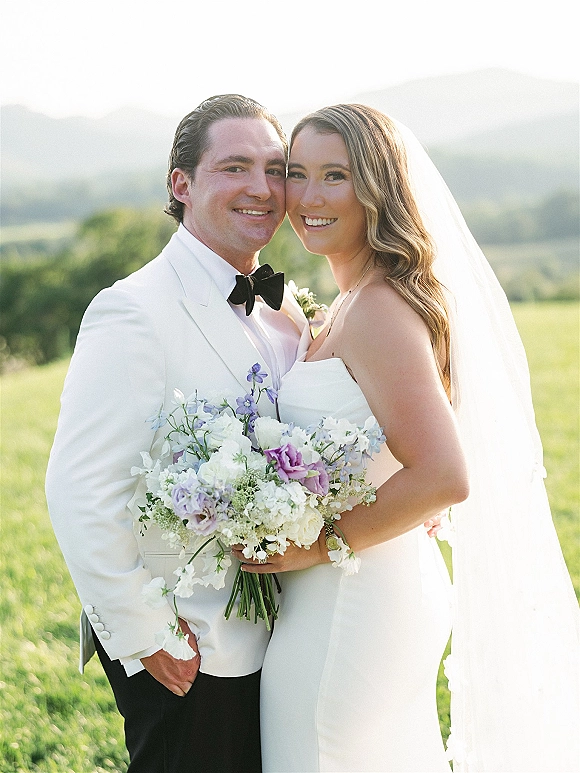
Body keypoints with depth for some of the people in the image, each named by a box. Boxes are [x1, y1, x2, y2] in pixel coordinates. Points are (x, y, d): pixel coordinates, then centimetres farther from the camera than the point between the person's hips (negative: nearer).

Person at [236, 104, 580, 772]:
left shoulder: (378, 307, -21)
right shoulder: (354, 302, 10)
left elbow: (444, 478, -28)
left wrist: (323, 545, -20)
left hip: (352, 609, -10)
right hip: (386, 591, 10)